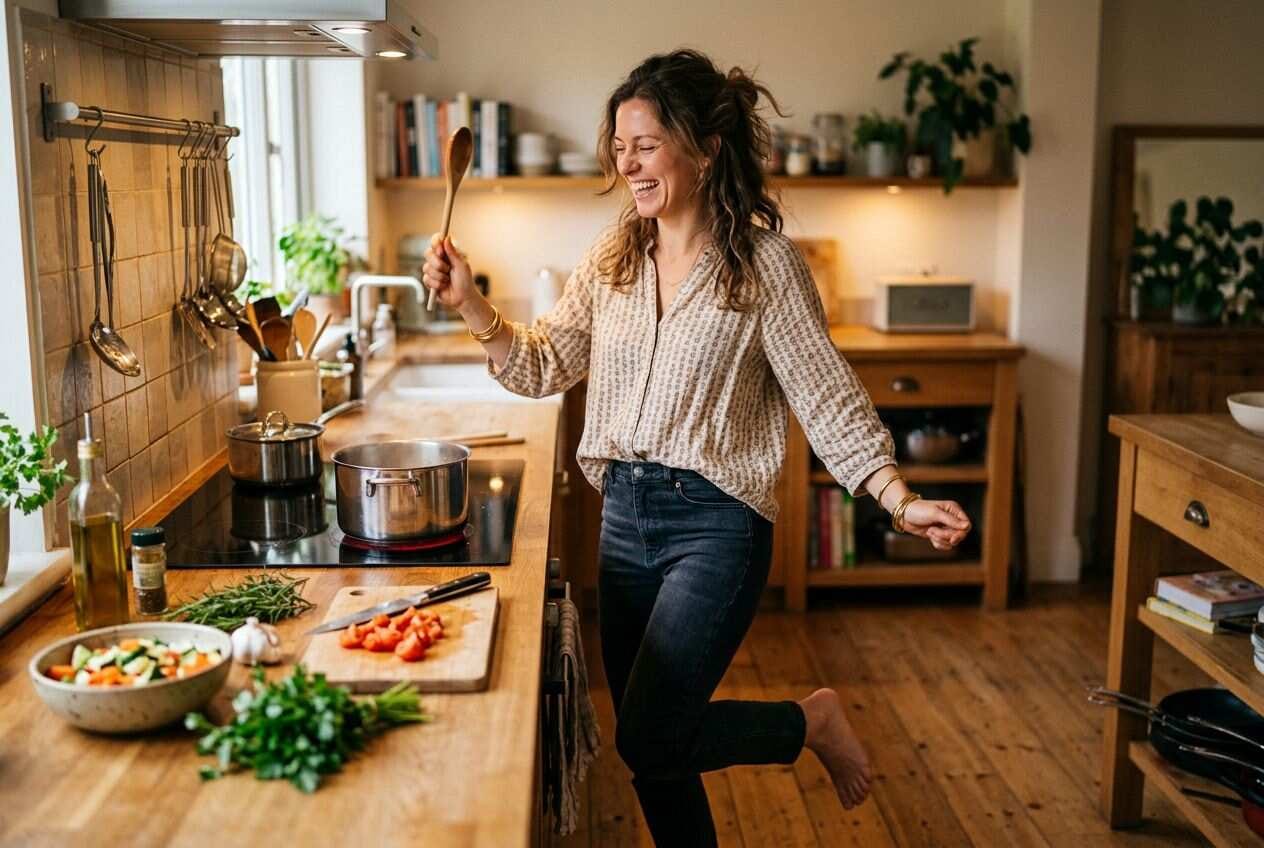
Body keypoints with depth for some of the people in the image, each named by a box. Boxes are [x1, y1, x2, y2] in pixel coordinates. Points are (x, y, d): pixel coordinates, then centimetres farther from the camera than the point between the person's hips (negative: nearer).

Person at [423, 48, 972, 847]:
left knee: (649, 742, -9)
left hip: (715, 520, -6)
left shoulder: (764, 261, -10)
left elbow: (827, 395, -9)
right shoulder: (612, 259, 5)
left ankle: (811, 722, 15)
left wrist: (899, 498, -19)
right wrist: (470, 303, -6)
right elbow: (543, 366, 9)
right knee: (653, 751, 13)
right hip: (624, 514, 6)